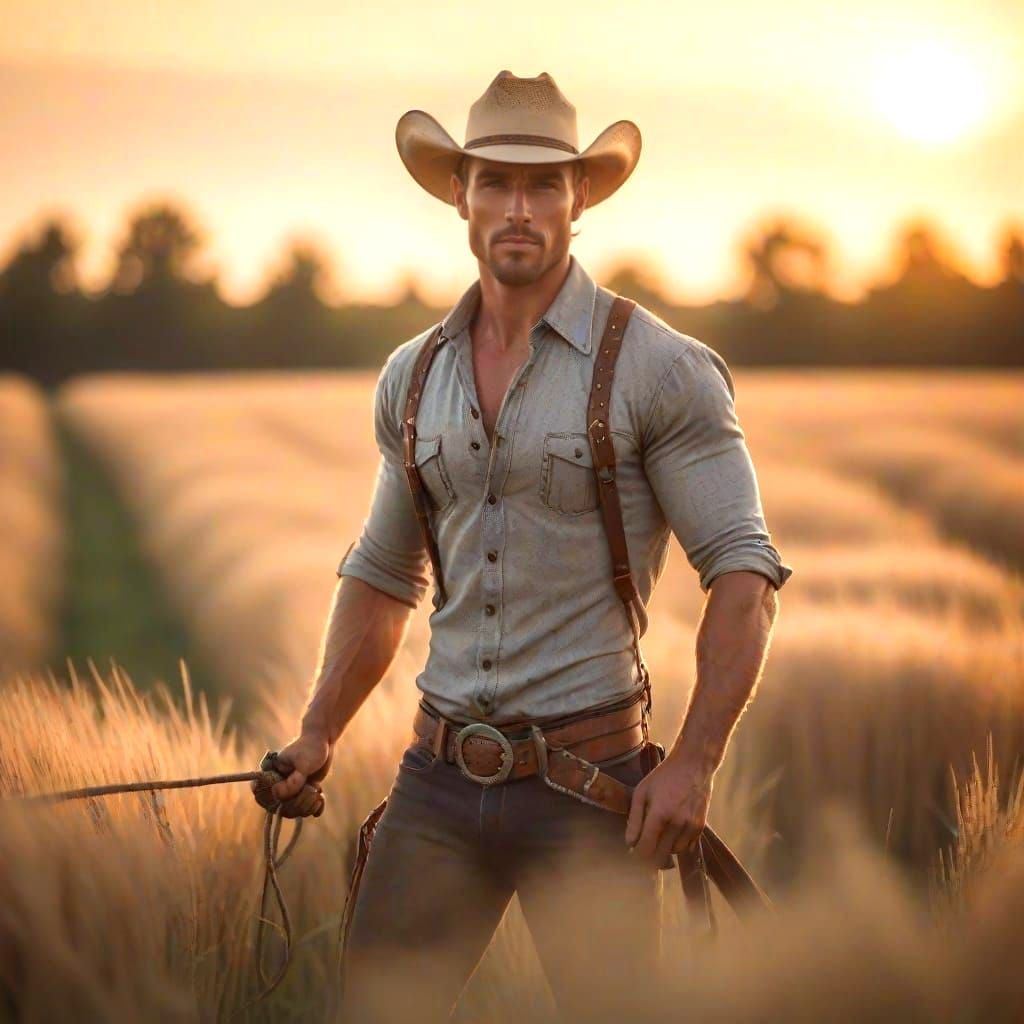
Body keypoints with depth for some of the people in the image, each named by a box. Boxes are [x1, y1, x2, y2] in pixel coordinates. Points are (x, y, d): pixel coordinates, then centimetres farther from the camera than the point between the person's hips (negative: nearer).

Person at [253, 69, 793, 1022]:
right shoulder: (413, 378, 9)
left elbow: (743, 574, -10)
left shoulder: (661, 370, -7)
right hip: (440, 776, 5)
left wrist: (695, 761, -20)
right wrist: (317, 736, 11)